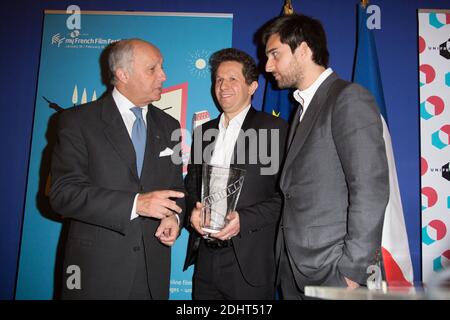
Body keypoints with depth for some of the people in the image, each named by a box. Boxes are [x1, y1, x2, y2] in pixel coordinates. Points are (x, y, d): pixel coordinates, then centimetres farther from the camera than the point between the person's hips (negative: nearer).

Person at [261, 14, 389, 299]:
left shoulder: (349, 98, -10)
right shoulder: (304, 107, 14)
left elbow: (371, 189, -17)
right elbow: (297, 189, 11)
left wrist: (351, 270, -17)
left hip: (329, 269, -7)